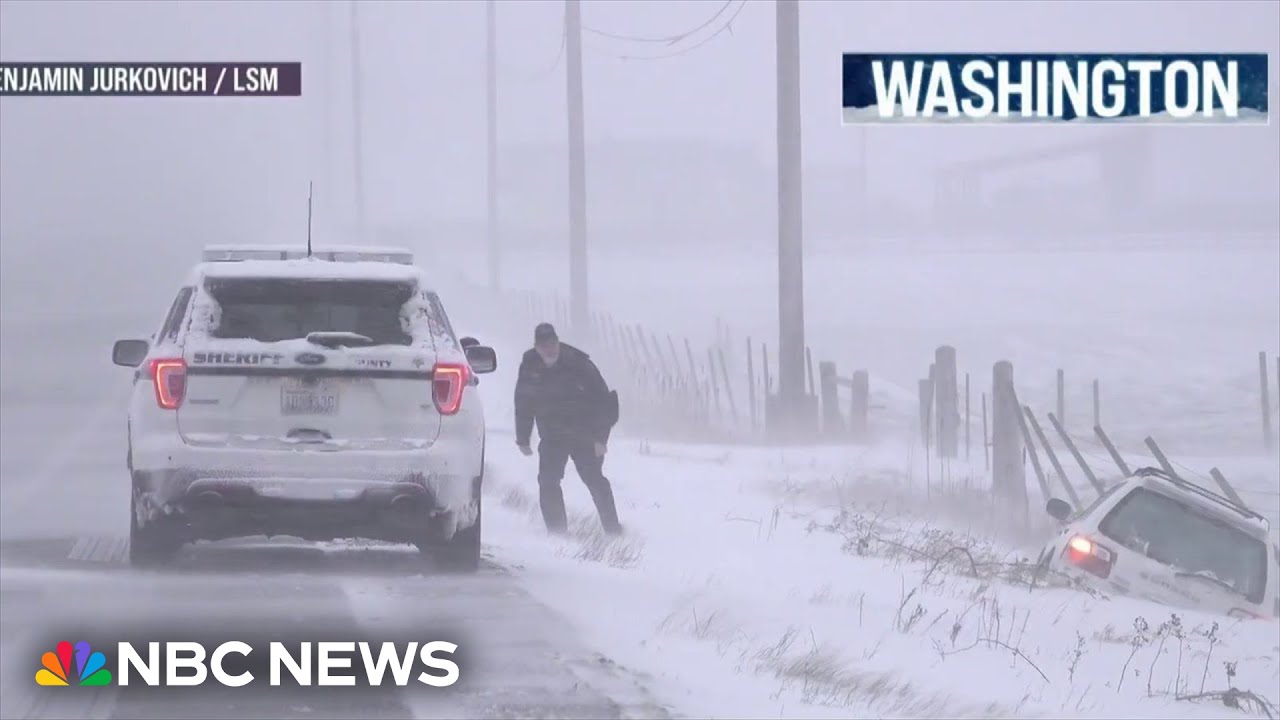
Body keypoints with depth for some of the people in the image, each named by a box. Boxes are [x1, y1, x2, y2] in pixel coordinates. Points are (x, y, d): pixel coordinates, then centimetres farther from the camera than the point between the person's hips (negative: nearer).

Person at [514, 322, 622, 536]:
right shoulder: (529, 367, -6)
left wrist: (601, 437, -18)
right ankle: (556, 532, -1)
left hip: (584, 436, -3)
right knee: (547, 482, -8)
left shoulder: (578, 363, -18)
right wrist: (522, 439, 7)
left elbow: (603, 400, -14)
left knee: (595, 480, -5)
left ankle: (612, 529, 5)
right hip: (552, 437, 3)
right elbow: (523, 404, 7)